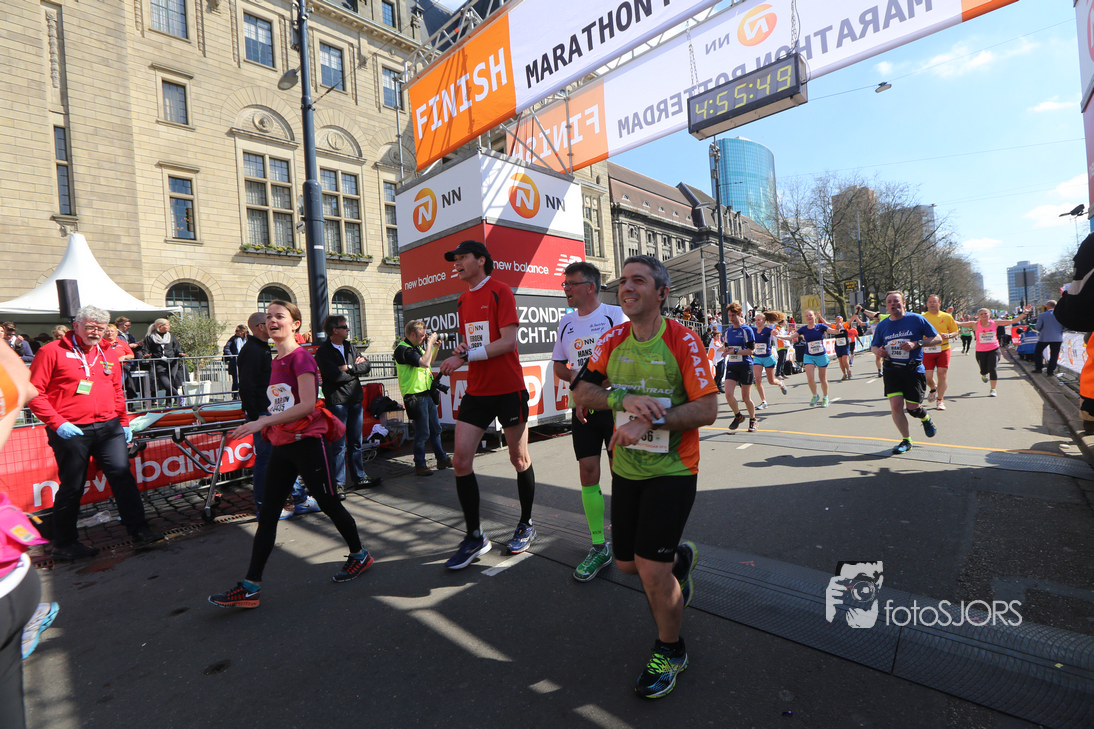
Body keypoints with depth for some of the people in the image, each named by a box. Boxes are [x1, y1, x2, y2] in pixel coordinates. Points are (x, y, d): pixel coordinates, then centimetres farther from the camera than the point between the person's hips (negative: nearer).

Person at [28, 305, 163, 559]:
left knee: (122, 474, -2)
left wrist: (124, 422, 17)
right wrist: (57, 423, -15)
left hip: (108, 427, 4)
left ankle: (138, 530, 3)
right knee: (72, 486, 5)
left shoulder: (109, 355, 13)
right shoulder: (52, 351, -3)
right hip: (70, 431, -4)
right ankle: (64, 544, 22)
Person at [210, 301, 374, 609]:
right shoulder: (275, 361, 13)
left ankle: (360, 555, 25)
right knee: (267, 513, 8)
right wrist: (262, 425, 12)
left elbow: (307, 404, -23)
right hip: (281, 446, 8)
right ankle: (251, 586, 15)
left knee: (328, 503, 5)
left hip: (305, 443, -8)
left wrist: (264, 421, -23)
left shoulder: (301, 357, -13)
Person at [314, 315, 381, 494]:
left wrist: (349, 368, -10)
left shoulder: (350, 347, 14)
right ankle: (338, 483, 7)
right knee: (339, 444, -3)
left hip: (356, 399, 7)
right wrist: (356, 371, -6)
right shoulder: (323, 351, -7)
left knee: (357, 442, 13)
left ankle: (359, 477, 24)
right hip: (337, 400, -6)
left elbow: (367, 366, 5)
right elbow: (334, 375, -19)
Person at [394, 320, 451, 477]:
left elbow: (430, 363, 25)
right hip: (415, 396, -9)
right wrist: (430, 343, -16)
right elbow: (424, 362, -27)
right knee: (422, 433, -3)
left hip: (427, 393, 9)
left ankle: (442, 459, 28)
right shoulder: (403, 349, -16)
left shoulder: (417, 346, 13)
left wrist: (435, 347, 11)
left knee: (435, 429, 16)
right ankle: (420, 465, 9)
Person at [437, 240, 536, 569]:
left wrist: (466, 356, -19)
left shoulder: (500, 291, -8)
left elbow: (508, 341, -17)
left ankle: (526, 526, 28)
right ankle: (474, 537, 13)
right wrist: (461, 349, 0)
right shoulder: (462, 300, 15)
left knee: (519, 459, 8)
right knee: (460, 459, -2)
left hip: (508, 389, -6)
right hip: (476, 391, 7)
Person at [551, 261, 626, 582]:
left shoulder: (614, 314, -4)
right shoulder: (566, 322, 12)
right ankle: (599, 547, 15)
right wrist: (575, 377, -5)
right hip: (581, 408, 4)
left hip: (613, 405, -4)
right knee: (588, 472, 3)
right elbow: (558, 366, 17)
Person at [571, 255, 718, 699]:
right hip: (626, 469, 5)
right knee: (627, 562, 16)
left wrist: (651, 420, -27)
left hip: (672, 470, -5)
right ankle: (680, 557, 50)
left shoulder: (682, 339, -12)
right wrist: (624, 399, -22)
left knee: (651, 569, -6)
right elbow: (581, 393, -5)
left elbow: (707, 410, -16)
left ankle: (670, 651, 26)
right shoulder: (613, 339, 0)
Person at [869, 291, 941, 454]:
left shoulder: (916, 319, -3)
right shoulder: (882, 325, 6)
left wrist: (916, 344, -17)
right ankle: (906, 440, 10)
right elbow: (874, 345, 16)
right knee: (895, 406, -8)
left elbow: (937, 338, 0)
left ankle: (926, 419, 40)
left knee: (912, 407, 2)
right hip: (891, 370, 2)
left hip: (913, 369, -2)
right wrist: (878, 351, -8)